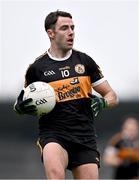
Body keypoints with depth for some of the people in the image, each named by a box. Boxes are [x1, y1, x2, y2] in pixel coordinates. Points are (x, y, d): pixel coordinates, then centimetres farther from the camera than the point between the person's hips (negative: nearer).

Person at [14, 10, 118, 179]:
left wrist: (102, 102, -9)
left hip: (85, 137, 3)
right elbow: (24, 104, 17)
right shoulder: (37, 67, 3)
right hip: (53, 134, -3)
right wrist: (20, 107, -6)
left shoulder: (85, 61, 9)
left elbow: (112, 96, 13)